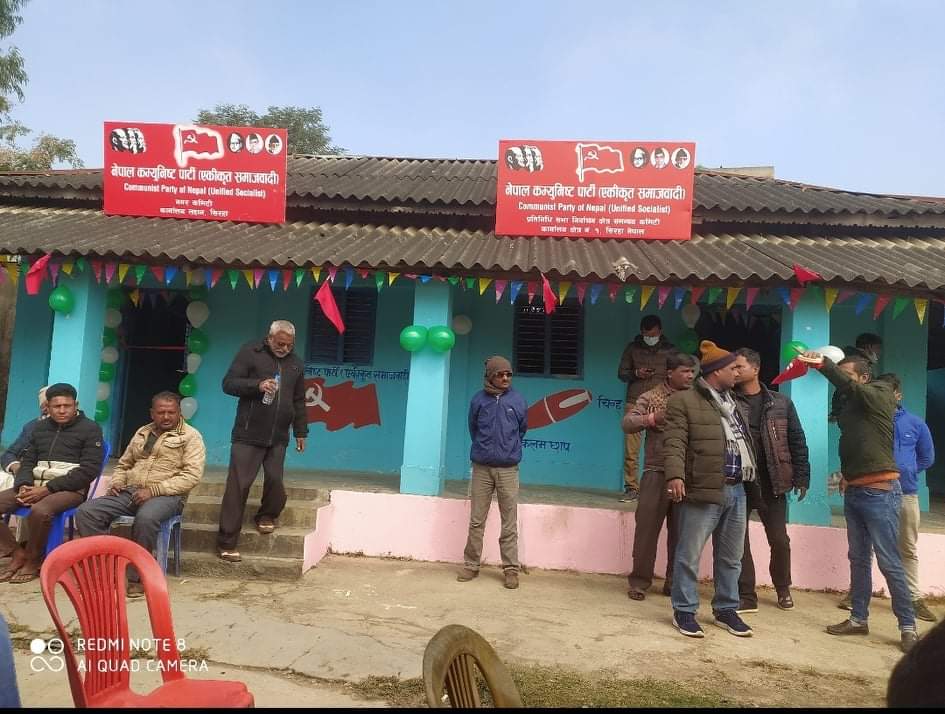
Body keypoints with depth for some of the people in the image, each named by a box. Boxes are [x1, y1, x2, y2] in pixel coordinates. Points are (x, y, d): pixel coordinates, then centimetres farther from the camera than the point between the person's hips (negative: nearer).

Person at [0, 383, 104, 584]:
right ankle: (17, 552, 1)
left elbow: (89, 469, -10)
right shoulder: (40, 428, 18)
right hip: (35, 485, 7)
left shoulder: (90, 429, -2)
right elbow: (27, 461, 17)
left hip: (70, 489, -6)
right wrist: (23, 486, -6)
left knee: (39, 511, -35)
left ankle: (33, 559, -9)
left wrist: (48, 489, -15)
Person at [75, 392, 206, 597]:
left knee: (146, 518, -39)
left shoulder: (190, 436, -1)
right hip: (130, 492, 6)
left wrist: (153, 490, -18)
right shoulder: (142, 433, 20)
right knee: (86, 511, -16)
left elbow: (192, 475, -12)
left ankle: (137, 577, -21)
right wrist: (116, 482, 6)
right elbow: (123, 464, 29)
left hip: (166, 495, -6)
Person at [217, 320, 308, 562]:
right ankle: (226, 543, 2)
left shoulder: (296, 363, 13)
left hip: (278, 438, 4)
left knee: (275, 481, -1)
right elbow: (228, 383, -6)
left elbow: (299, 402, 19)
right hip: (248, 434, -4)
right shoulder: (250, 352, -1)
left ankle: (266, 516, 30)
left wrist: (301, 431, 17)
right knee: (238, 486, -5)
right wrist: (257, 385, -21)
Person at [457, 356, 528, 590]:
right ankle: (471, 565, 20)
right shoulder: (478, 399, -2)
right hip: (481, 468, 0)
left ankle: (511, 568, 13)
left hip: (508, 470, 0)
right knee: (476, 521, 8)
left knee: (509, 524, 3)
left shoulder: (518, 400, -1)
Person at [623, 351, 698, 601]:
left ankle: (674, 583, 21)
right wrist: (654, 418, -22)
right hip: (657, 473, -3)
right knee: (647, 527, 0)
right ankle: (640, 581, 11)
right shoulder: (651, 397, 3)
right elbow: (627, 423, -8)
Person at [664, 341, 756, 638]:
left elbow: (745, 441, 22)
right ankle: (684, 611, 13)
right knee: (689, 555, 0)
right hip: (703, 490, -8)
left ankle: (726, 610, 29)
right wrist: (675, 475, -26)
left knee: (731, 557, 15)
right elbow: (674, 442, -14)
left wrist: (749, 477, 18)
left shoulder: (734, 404, 19)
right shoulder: (684, 401, -6)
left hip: (736, 491, 8)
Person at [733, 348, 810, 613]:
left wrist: (801, 477, 3)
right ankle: (746, 596, 16)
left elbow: (797, 440, 7)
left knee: (780, 540, 9)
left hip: (772, 482, 1)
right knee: (738, 540, 4)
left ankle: (783, 588, 32)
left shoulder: (780, 402, 4)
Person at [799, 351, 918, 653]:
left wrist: (822, 364, -28)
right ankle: (859, 619, 21)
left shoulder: (881, 394, -5)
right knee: (858, 559, 12)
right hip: (854, 491, 7)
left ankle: (908, 627, 8)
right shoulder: (850, 405, 13)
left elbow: (851, 388, -25)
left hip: (880, 491, -7)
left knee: (889, 563, -3)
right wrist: (846, 474, 7)